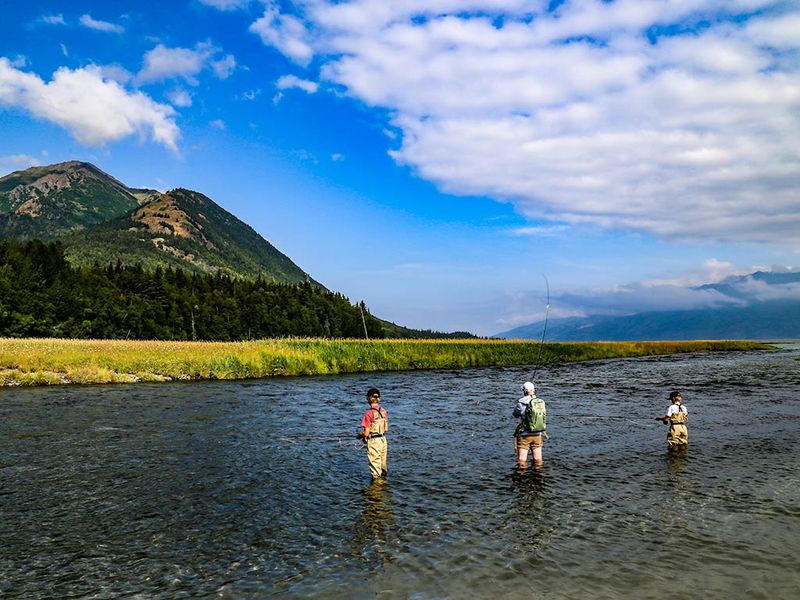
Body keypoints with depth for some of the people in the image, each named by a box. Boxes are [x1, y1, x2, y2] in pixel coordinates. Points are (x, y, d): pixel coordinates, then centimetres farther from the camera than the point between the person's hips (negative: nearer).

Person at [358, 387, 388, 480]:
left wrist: (361, 435, 3)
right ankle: (384, 474, 38)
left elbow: (366, 432, -17)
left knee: (374, 461, 6)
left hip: (373, 441, -6)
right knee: (383, 460, 22)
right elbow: (386, 428, 8)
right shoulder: (384, 411, 0)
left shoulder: (369, 413, -19)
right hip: (383, 439, 6)